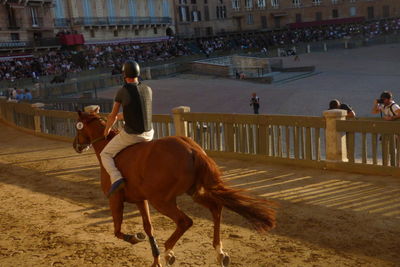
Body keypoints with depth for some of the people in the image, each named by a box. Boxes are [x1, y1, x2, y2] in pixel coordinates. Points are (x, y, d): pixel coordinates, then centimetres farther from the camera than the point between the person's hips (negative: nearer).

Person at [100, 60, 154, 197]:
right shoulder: (148, 90, 3)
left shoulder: (121, 92, -11)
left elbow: (112, 116, -1)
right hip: (148, 134, 5)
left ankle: (116, 179, -11)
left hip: (130, 135, -5)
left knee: (105, 155, 11)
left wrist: (106, 129, 19)